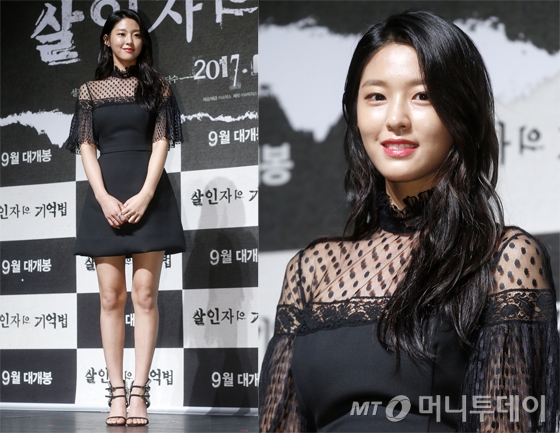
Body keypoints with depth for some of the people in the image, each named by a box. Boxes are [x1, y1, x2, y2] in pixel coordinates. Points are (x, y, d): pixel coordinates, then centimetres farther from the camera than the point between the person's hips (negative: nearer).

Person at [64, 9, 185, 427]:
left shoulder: (157, 87, 9)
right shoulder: (91, 91, 12)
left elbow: (161, 143, 1)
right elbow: (86, 147, 5)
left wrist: (145, 195, -12)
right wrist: (104, 197, -9)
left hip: (149, 193, -1)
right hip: (107, 193, 1)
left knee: (144, 295, -5)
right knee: (111, 297, -1)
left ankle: (139, 392, -6)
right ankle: (117, 393, 0)